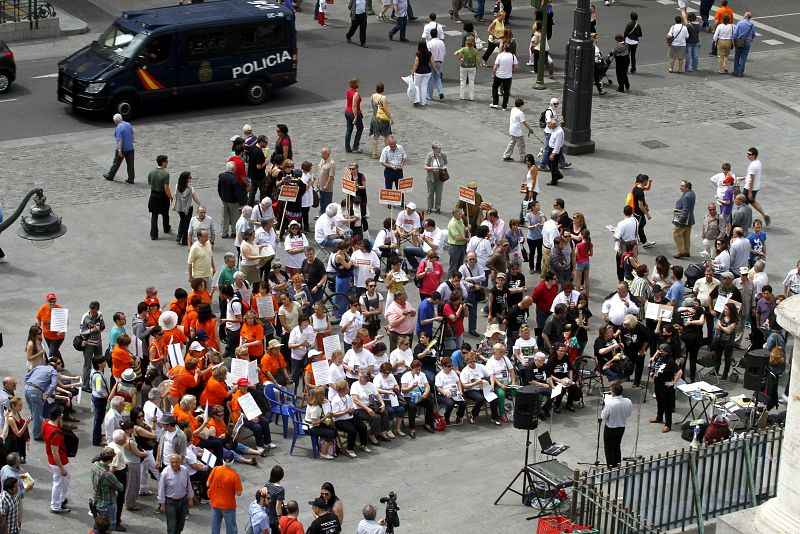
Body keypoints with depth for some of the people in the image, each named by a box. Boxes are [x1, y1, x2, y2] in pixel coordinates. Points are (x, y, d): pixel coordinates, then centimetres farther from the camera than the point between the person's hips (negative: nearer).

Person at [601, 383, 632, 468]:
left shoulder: (609, 403, -30)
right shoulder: (628, 402, -14)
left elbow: (603, 417, -18)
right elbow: (629, 414, 1)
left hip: (610, 429, -5)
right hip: (622, 427, 5)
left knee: (609, 449, 12)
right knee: (617, 447, 25)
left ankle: (611, 468, 19)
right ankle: (618, 465, 34)